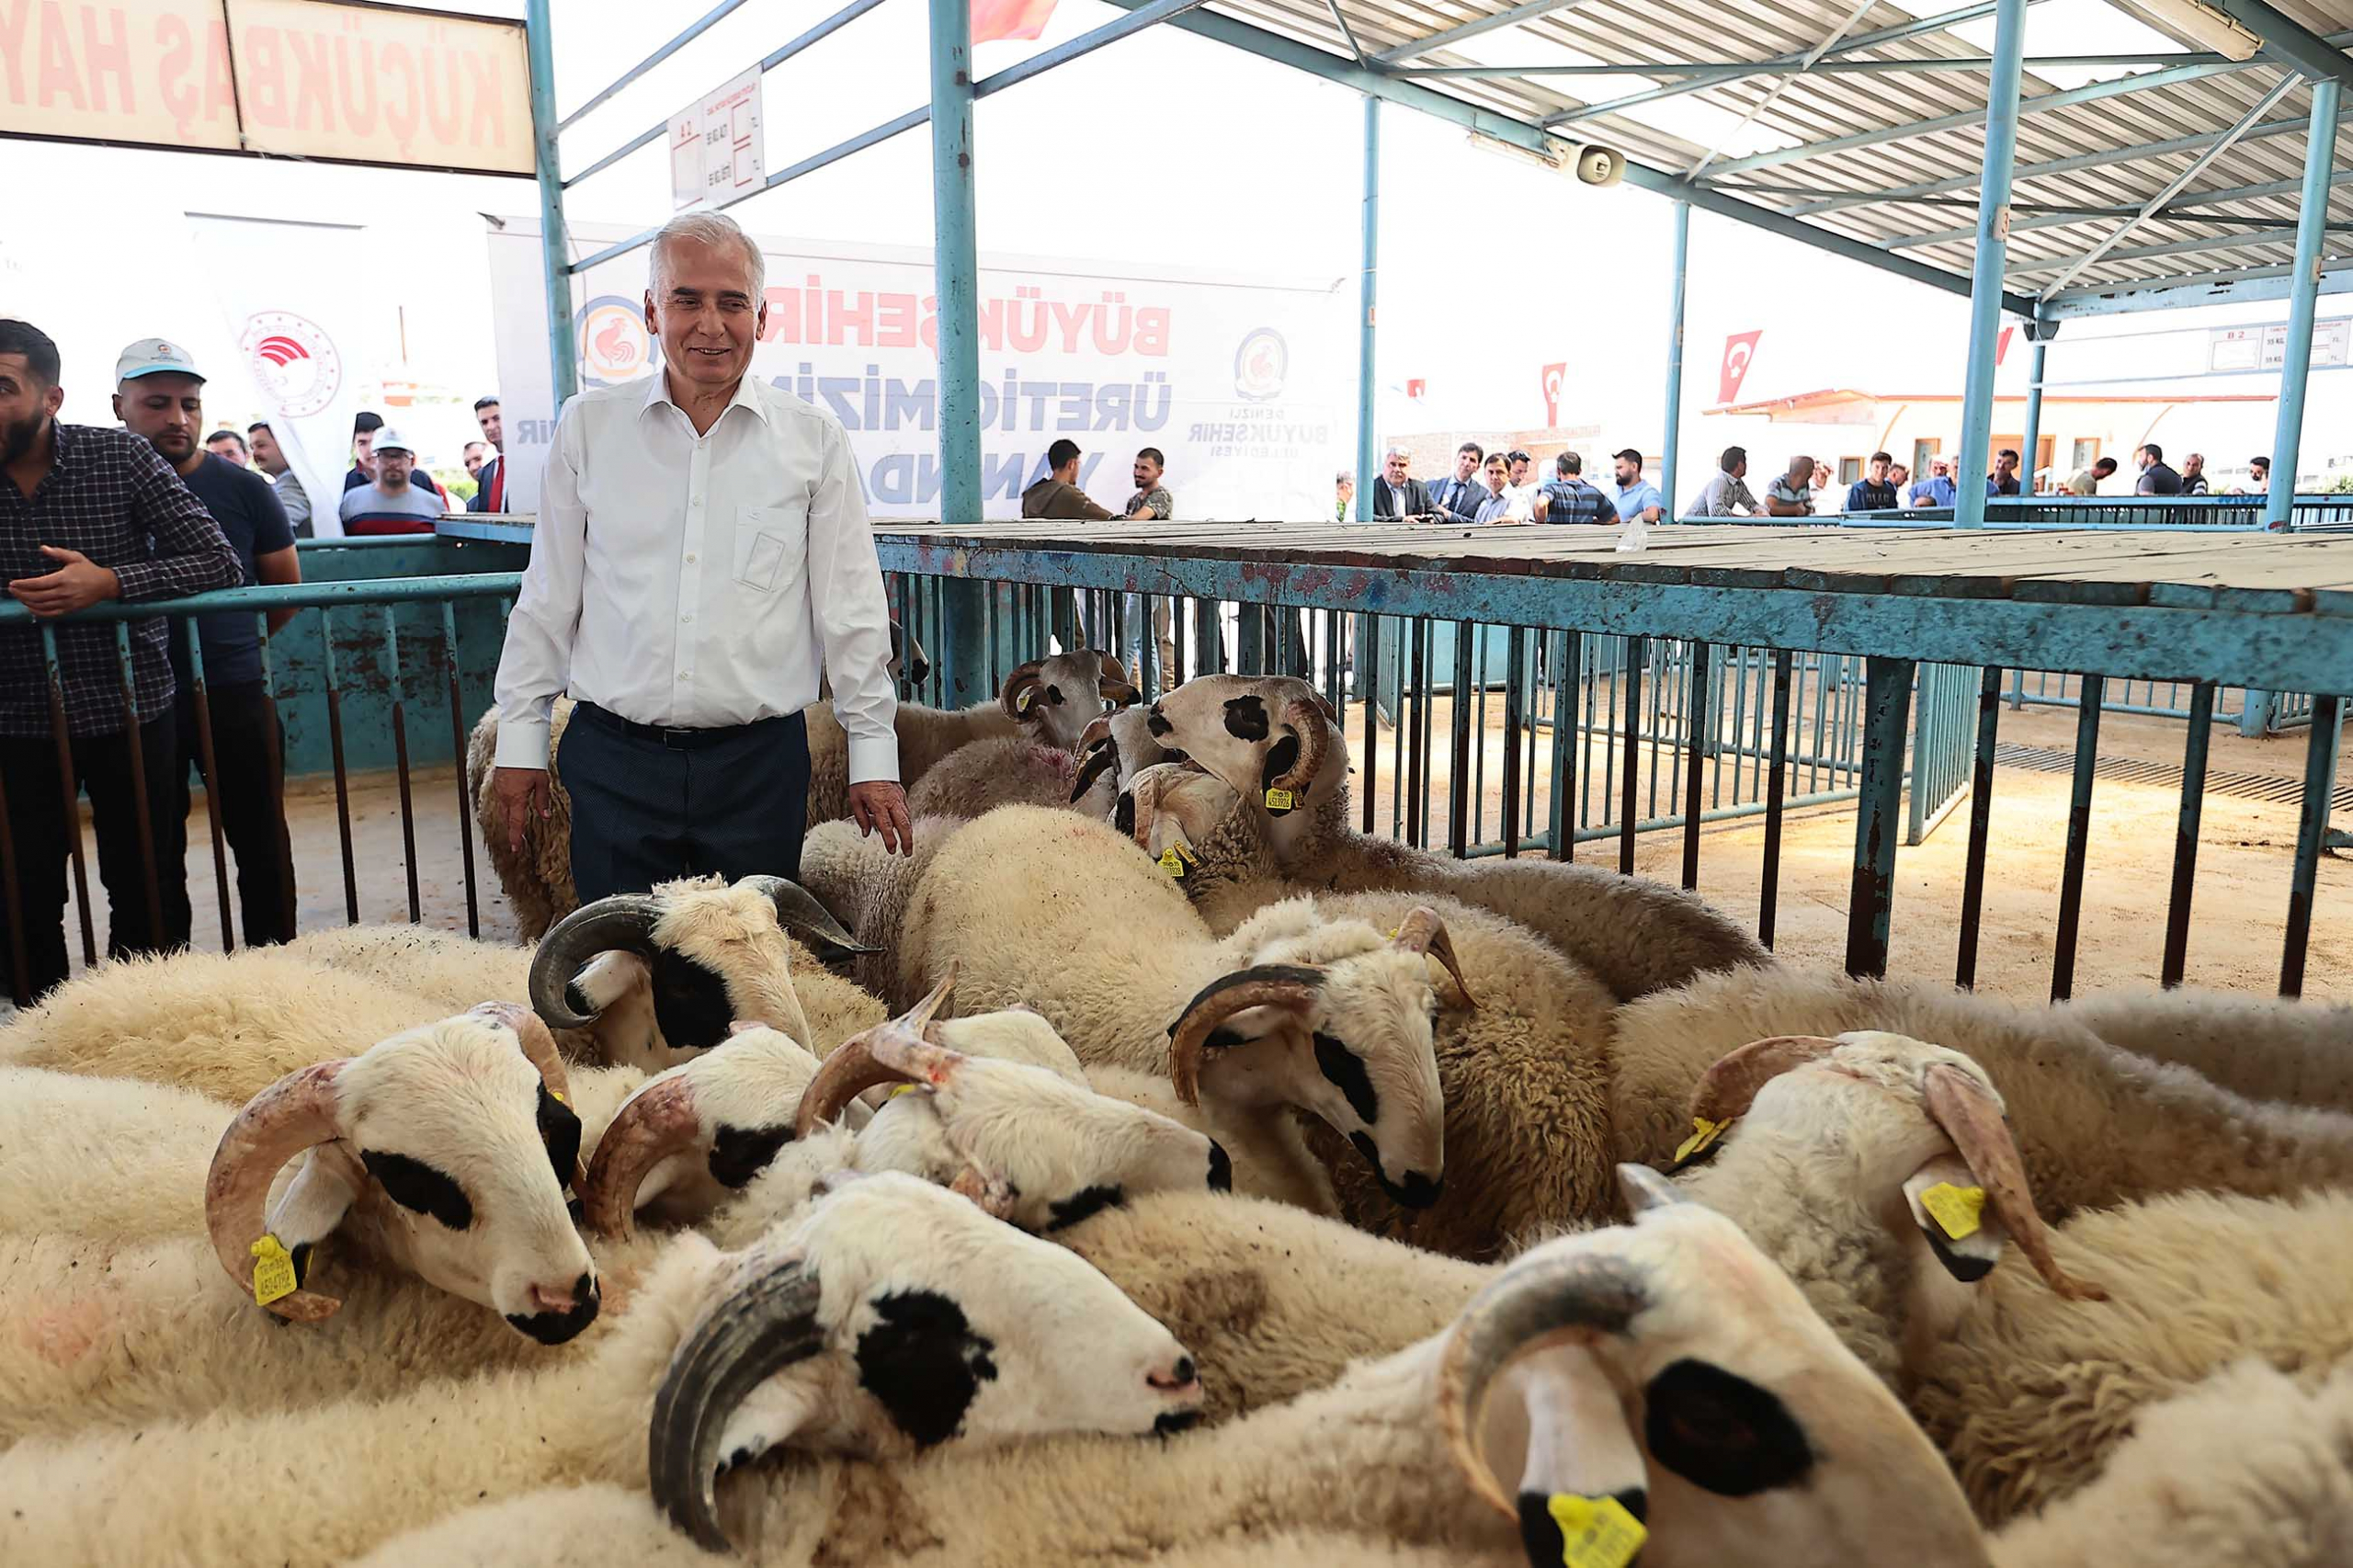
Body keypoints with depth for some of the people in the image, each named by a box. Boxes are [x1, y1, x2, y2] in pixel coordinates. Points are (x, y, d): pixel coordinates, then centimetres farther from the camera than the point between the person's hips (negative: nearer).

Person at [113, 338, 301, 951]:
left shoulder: (243, 488, 0)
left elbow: (286, 588, 9)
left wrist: (233, 648, 12)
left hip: (235, 693, 0)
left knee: (262, 844, 8)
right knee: (156, 857, 10)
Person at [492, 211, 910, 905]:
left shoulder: (813, 438, 2)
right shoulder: (589, 425, 5)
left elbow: (850, 609, 3)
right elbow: (548, 599, 9)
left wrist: (873, 756, 1)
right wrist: (520, 738, 8)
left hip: (760, 762, 0)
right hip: (614, 759, 1)